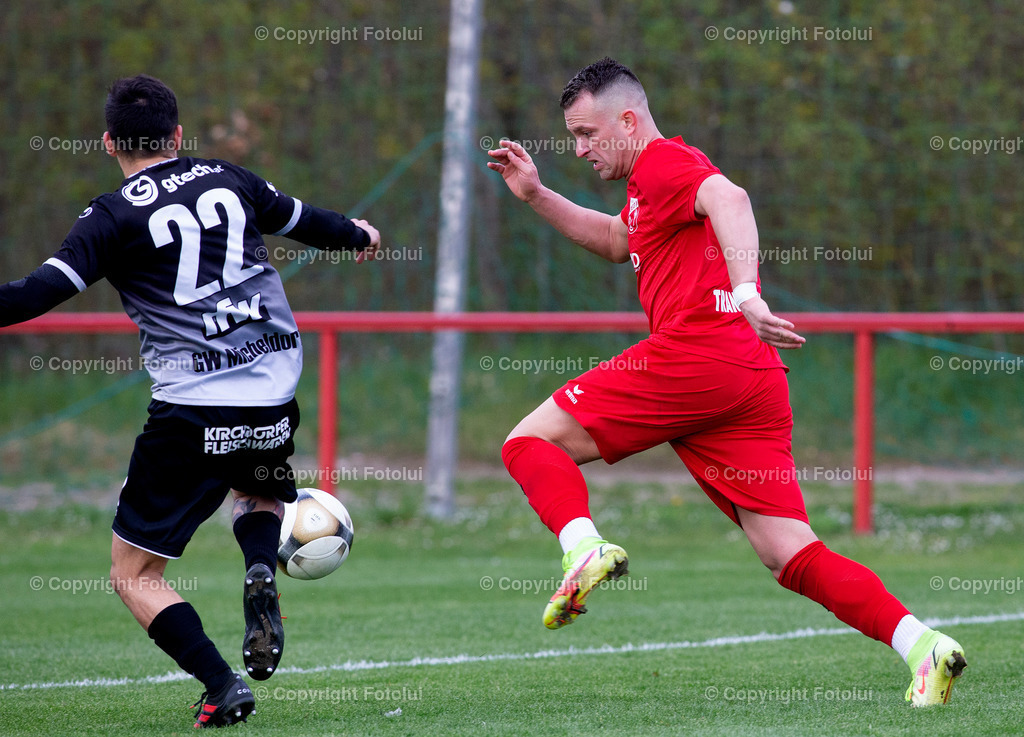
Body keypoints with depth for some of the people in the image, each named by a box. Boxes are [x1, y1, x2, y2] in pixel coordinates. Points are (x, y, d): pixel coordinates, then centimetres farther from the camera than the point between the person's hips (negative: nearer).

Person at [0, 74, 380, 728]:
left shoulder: (114, 216, -3)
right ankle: (262, 574, 2)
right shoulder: (229, 181, 11)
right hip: (273, 396, 5)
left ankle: (224, 687, -11)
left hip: (192, 411, -5)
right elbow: (303, 220, 29)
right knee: (260, 494, 37)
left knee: (134, 573, 7)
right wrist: (357, 234, 49)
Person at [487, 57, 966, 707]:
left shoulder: (663, 161, 0)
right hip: (757, 378, 9)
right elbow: (615, 241, 49)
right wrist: (536, 195, 39)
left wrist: (745, 293, -36)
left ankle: (584, 548, -26)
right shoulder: (651, 185, 30)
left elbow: (729, 200, -21)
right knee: (790, 555, 1)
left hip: (697, 351, -9)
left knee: (530, 441, 0)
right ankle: (923, 647, -14)